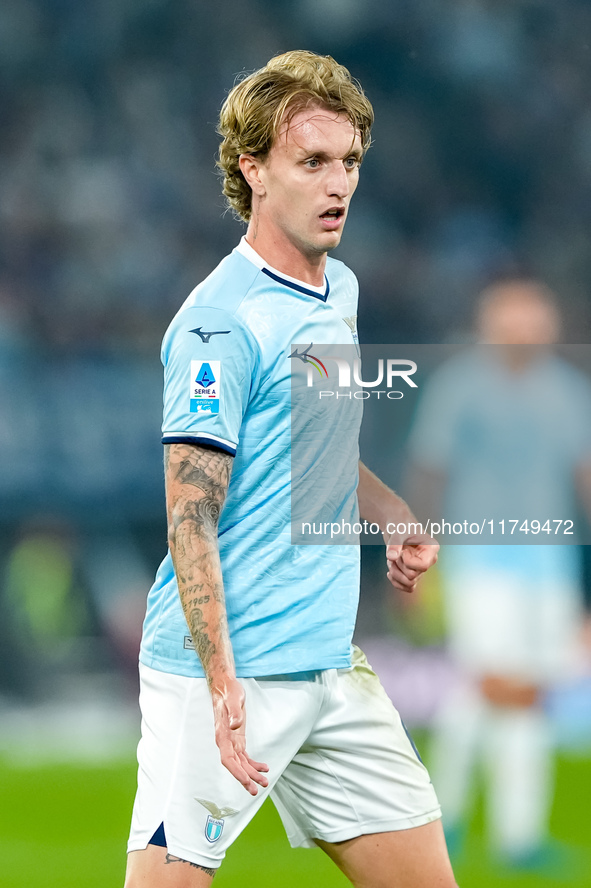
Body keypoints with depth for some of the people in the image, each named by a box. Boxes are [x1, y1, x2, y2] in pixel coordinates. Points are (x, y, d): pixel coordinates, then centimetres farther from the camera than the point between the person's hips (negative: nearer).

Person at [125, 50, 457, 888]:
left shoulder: (340, 290, 12)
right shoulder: (223, 323, -15)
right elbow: (192, 521, -18)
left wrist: (394, 515, 10)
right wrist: (224, 687, -25)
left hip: (332, 665, 8)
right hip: (225, 671, -8)